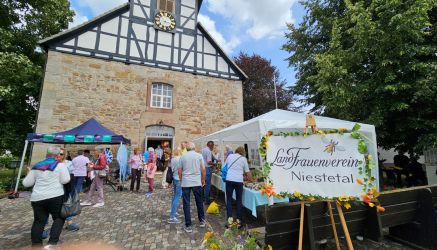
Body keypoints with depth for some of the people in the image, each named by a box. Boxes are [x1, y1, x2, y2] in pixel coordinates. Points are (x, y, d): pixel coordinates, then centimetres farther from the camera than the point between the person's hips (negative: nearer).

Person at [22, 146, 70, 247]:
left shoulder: (36, 166, 11)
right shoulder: (60, 164, -5)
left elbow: (26, 183, 14)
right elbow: (65, 180, -8)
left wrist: (29, 173, 31)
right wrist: (65, 170, 8)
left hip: (37, 198, 5)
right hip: (55, 197, -5)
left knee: (39, 221, 14)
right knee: (59, 218, 9)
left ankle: (36, 244, 17)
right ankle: (52, 242, 3)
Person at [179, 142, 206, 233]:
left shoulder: (183, 157, 2)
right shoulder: (199, 155, -1)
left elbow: (180, 171, 6)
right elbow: (203, 169, -3)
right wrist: (203, 180, 10)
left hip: (185, 183, 0)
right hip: (197, 182, 0)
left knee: (186, 204, 9)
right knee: (199, 202, 17)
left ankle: (188, 226, 14)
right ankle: (201, 221, 31)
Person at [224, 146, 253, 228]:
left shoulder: (230, 156, 9)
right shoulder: (243, 159, 6)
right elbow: (247, 172, 8)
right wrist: (251, 180, 21)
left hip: (229, 179, 1)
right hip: (238, 181, -1)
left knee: (229, 200, 11)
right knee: (239, 200, 13)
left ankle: (229, 219, 11)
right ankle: (239, 220, 17)